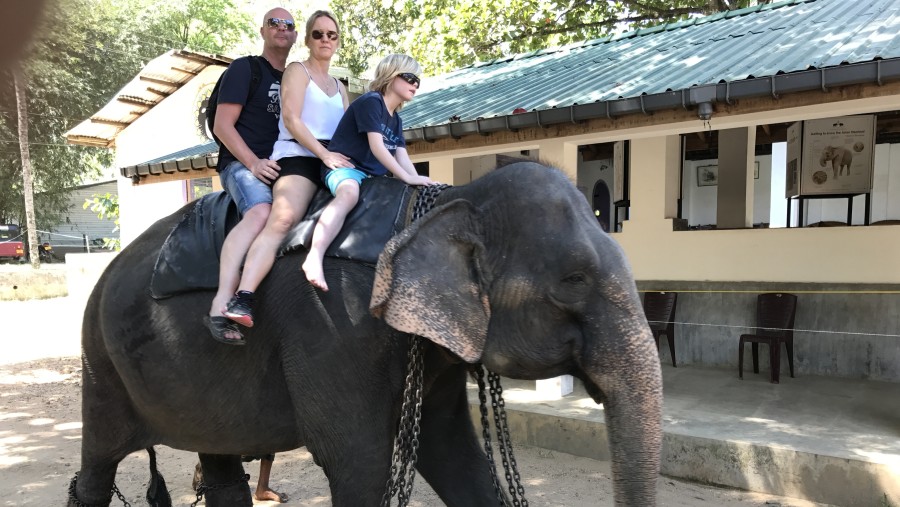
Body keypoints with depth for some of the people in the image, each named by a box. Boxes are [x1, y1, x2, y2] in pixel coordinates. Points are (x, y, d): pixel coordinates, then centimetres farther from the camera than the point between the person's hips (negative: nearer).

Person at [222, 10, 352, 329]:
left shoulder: (340, 87, 29)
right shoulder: (297, 71, 9)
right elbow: (291, 118, -6)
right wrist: (323, 153, -15)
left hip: (332, 161, 8)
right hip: (298, 157, -8)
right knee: (282, 219, -30)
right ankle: (242, 299, -43)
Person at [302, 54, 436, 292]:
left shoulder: (396, 119, 19)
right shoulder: (371, 101, -7)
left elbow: (401, 157, 8)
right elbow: (376, 146, -17)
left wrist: (419, 182, -10)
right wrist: (408, 177, -23)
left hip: (374, 176, 9)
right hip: (345, 167, -9)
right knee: (349, 193, -41)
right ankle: (314, 257, -56)